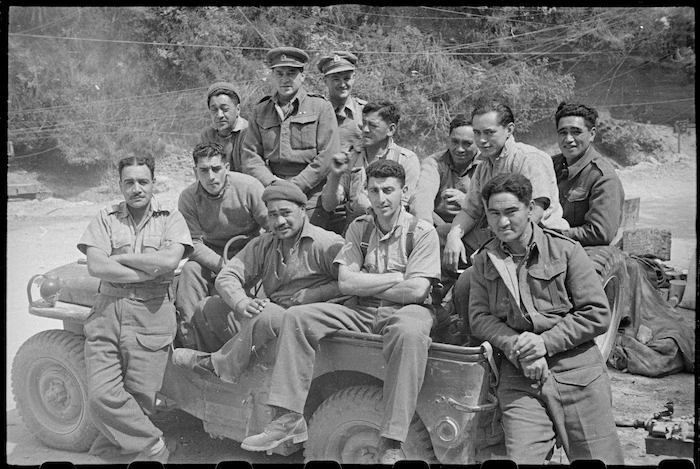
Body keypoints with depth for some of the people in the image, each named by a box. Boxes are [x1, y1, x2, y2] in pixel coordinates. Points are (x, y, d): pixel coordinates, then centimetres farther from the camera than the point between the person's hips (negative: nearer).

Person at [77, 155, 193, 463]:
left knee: (139, 398, -7)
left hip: (152, 313, -1)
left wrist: (118, 257, -4)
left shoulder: (171, 219, 8)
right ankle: (153, 447, 5)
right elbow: (96, 267, -4)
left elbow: (169, 260, -11)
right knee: (101, 396, -10)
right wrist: (149, 272, -7)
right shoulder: (105, 219, 12)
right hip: (107, 310, 2)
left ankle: (109, 446, 17)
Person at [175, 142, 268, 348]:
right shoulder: (188, 198, -10)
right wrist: (225, 266, -29)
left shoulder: (249, 187, -16)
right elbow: (194, 244, -14)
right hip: (212, 256, 2)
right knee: (190, 270, -27)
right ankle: (189, 342, -23)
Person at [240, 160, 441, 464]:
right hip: (362, 312, 5)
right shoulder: (359, 228, 11)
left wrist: (365, 284, -5)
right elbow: (345, 283, 0)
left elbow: (416, 290, -15)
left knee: (409, 331, -40)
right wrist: (393, 279, -7)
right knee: (297, 316, -13)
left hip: (405, 310, -5)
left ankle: (391, 444, -37)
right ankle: (289, 418, -15)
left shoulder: (422, 231, -3)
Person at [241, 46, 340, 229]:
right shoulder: (260, 111, 14)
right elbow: (250, 156, 7)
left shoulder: (321, 107, 5)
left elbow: (328, 157, -3)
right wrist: (273, 184, -9)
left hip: (311, 198, -2)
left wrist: (296, 186, -9)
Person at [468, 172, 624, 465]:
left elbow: (597, 315, -3)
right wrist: (515, 345, -14)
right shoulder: (484, 260, 9)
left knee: (600, 460, 2)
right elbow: (479, 317, 5)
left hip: (577, 373, -1)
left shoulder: (565, 250, -1)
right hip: (518, 380, 2)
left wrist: (545, 343, -13)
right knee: (520, 459, -11)